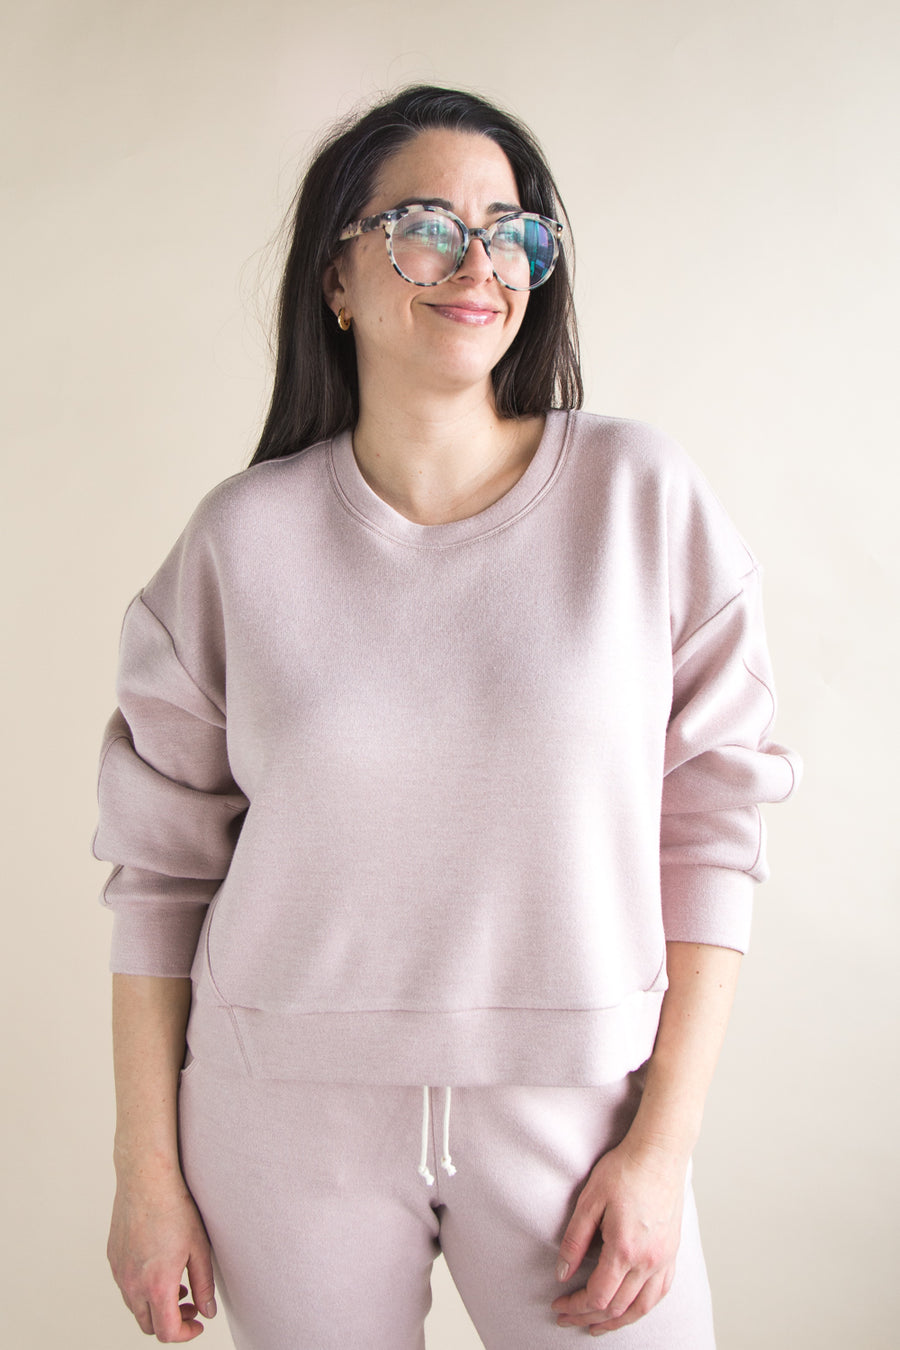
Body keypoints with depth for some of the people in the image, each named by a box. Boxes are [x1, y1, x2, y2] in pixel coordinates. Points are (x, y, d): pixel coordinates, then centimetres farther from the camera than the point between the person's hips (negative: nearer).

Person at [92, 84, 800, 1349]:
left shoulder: (643, 495, -5)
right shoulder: (243, 536, -3)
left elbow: (711, 829, -3)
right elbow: (162, 865, 2)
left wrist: (665, 1144, -7)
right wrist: (147, 1168, 3)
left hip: (572, 1103, 0)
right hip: (288, 1111, 1)